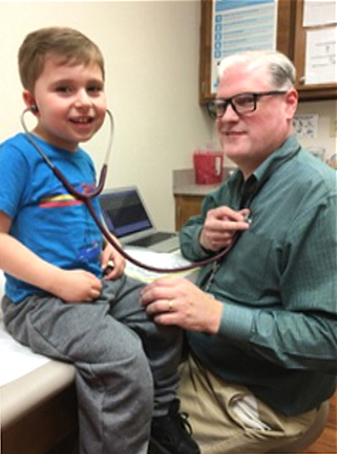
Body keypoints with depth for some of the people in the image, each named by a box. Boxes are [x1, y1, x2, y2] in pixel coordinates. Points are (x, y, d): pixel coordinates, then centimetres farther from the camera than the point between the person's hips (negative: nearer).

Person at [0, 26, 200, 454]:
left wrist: (109, 246, 3)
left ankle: (161, 412, 28)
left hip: (97, 284, 9)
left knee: (168, 315, 8)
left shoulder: (83, 159, 10)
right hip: (40, 298, -8)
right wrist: (58, 280, -24)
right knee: (123, 359, -26)